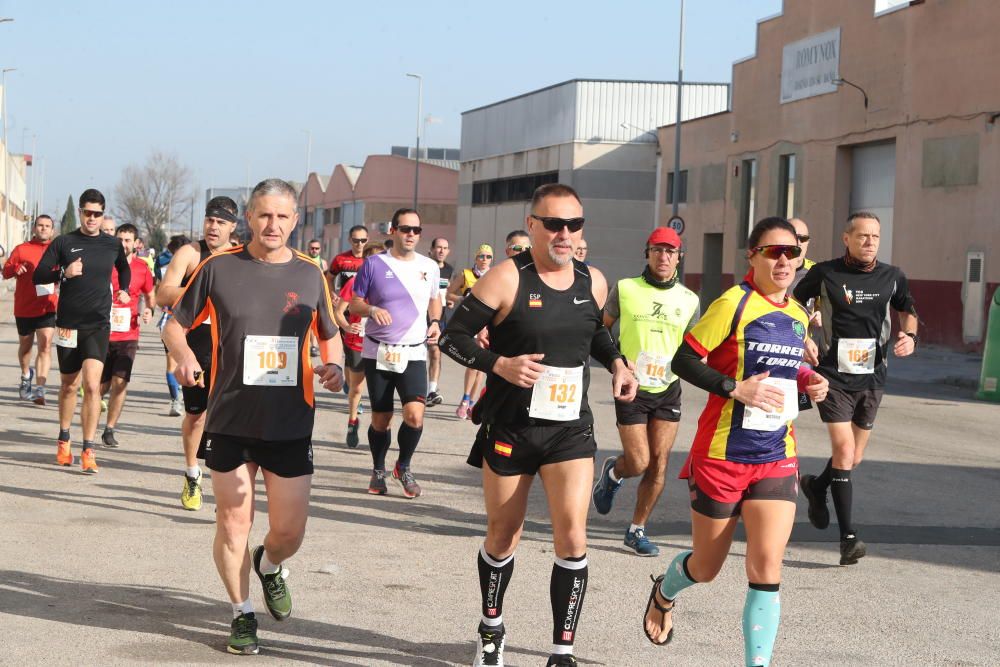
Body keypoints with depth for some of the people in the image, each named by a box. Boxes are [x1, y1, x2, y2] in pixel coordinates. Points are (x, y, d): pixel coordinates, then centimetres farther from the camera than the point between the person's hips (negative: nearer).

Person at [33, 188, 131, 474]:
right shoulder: (63, 242, -2)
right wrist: (64, 273, -21)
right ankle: (63, 439, 34)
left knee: (92, 384, -15)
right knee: (69, 385, 12)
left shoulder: (113, 245, 4)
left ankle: (88, 450, -12)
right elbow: (37, 276, -5)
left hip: (98, 325, 0)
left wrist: (124, 290, 10)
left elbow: (124, 268, 26)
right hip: (68, 324, 0)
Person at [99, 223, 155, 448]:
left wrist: (149, 311, -2)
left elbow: (150, 297, 18)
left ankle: (109, 430, 3)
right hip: (102, 334, -1)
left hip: (128, 335, 1)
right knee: (101, 385, 4)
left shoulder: (142, 268, 3)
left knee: (120, 383, -9)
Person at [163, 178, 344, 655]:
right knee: (233, 523, 4)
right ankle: (242, 614, 25)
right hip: (231, 420, -1)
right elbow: (175, 324, 5)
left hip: (291, 424, 1)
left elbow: (329, 335, 16)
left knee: (290, 530, 2)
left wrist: (332, 367, -5)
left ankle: (270, 566, 38)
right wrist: (183, 356, -16)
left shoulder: (310, 274, 3)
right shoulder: (218, 268, -4)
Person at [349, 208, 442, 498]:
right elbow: (354, 303, 3)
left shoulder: (429, 266, 6)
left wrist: (435, 321, 4)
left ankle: (404, 467, 10)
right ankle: (378, 471, 29)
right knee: (381, 418, 6)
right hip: (378, 353, -1)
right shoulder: (374, 264, -1)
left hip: (414, 354, 1)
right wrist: (372, 310, -18)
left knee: (415, 415, -15)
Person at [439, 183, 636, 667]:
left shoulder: (593, 282, 2)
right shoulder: (508, 278, -12)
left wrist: (616, 362, 5)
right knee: (503, 535, 12)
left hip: (571, 428, 2)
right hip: (509, 428, -2)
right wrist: (499, 364, -25)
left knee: (572, 535, -13)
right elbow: (454, 337, -11)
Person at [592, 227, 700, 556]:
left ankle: (637, 530, 13)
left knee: (659, 462, -1)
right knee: (638, 462, -7)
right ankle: (613, 472, 30)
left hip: (668, 390, 2)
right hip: (632, 390, -2)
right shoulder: (625, 289, -1)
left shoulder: (688, 300, 5)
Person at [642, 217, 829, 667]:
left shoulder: (797, 316, 9)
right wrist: (735, 388, -23)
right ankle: (664, 593, 47)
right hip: (721, 456, -4)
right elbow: (682, 361, -14)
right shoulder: (734, 304, -12)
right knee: (706, 568, 12)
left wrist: (807, 382, 4)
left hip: (776, 460, 5)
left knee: (767, 568, -10)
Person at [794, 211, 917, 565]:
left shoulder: (892, 276, 1)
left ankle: (816, 486, 45)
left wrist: (909, 335, -3)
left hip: (872, 378, 4)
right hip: (834, 376, -4)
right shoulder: (825, 274, -7)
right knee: (844, 451, -15)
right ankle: (848, 536, -10)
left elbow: (908, 310, 18)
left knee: (855, 457, 13)